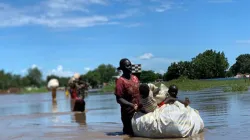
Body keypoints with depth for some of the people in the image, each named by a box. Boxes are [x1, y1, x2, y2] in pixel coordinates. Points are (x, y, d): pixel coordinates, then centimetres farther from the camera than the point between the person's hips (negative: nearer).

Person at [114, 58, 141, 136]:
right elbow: (119, 99, -17)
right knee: (129, 133, 3)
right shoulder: (120, 81, -14)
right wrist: (132, 105, -26)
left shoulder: (135, 78, 7)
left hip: (139, 111, 7)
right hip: (128, 113, -6)